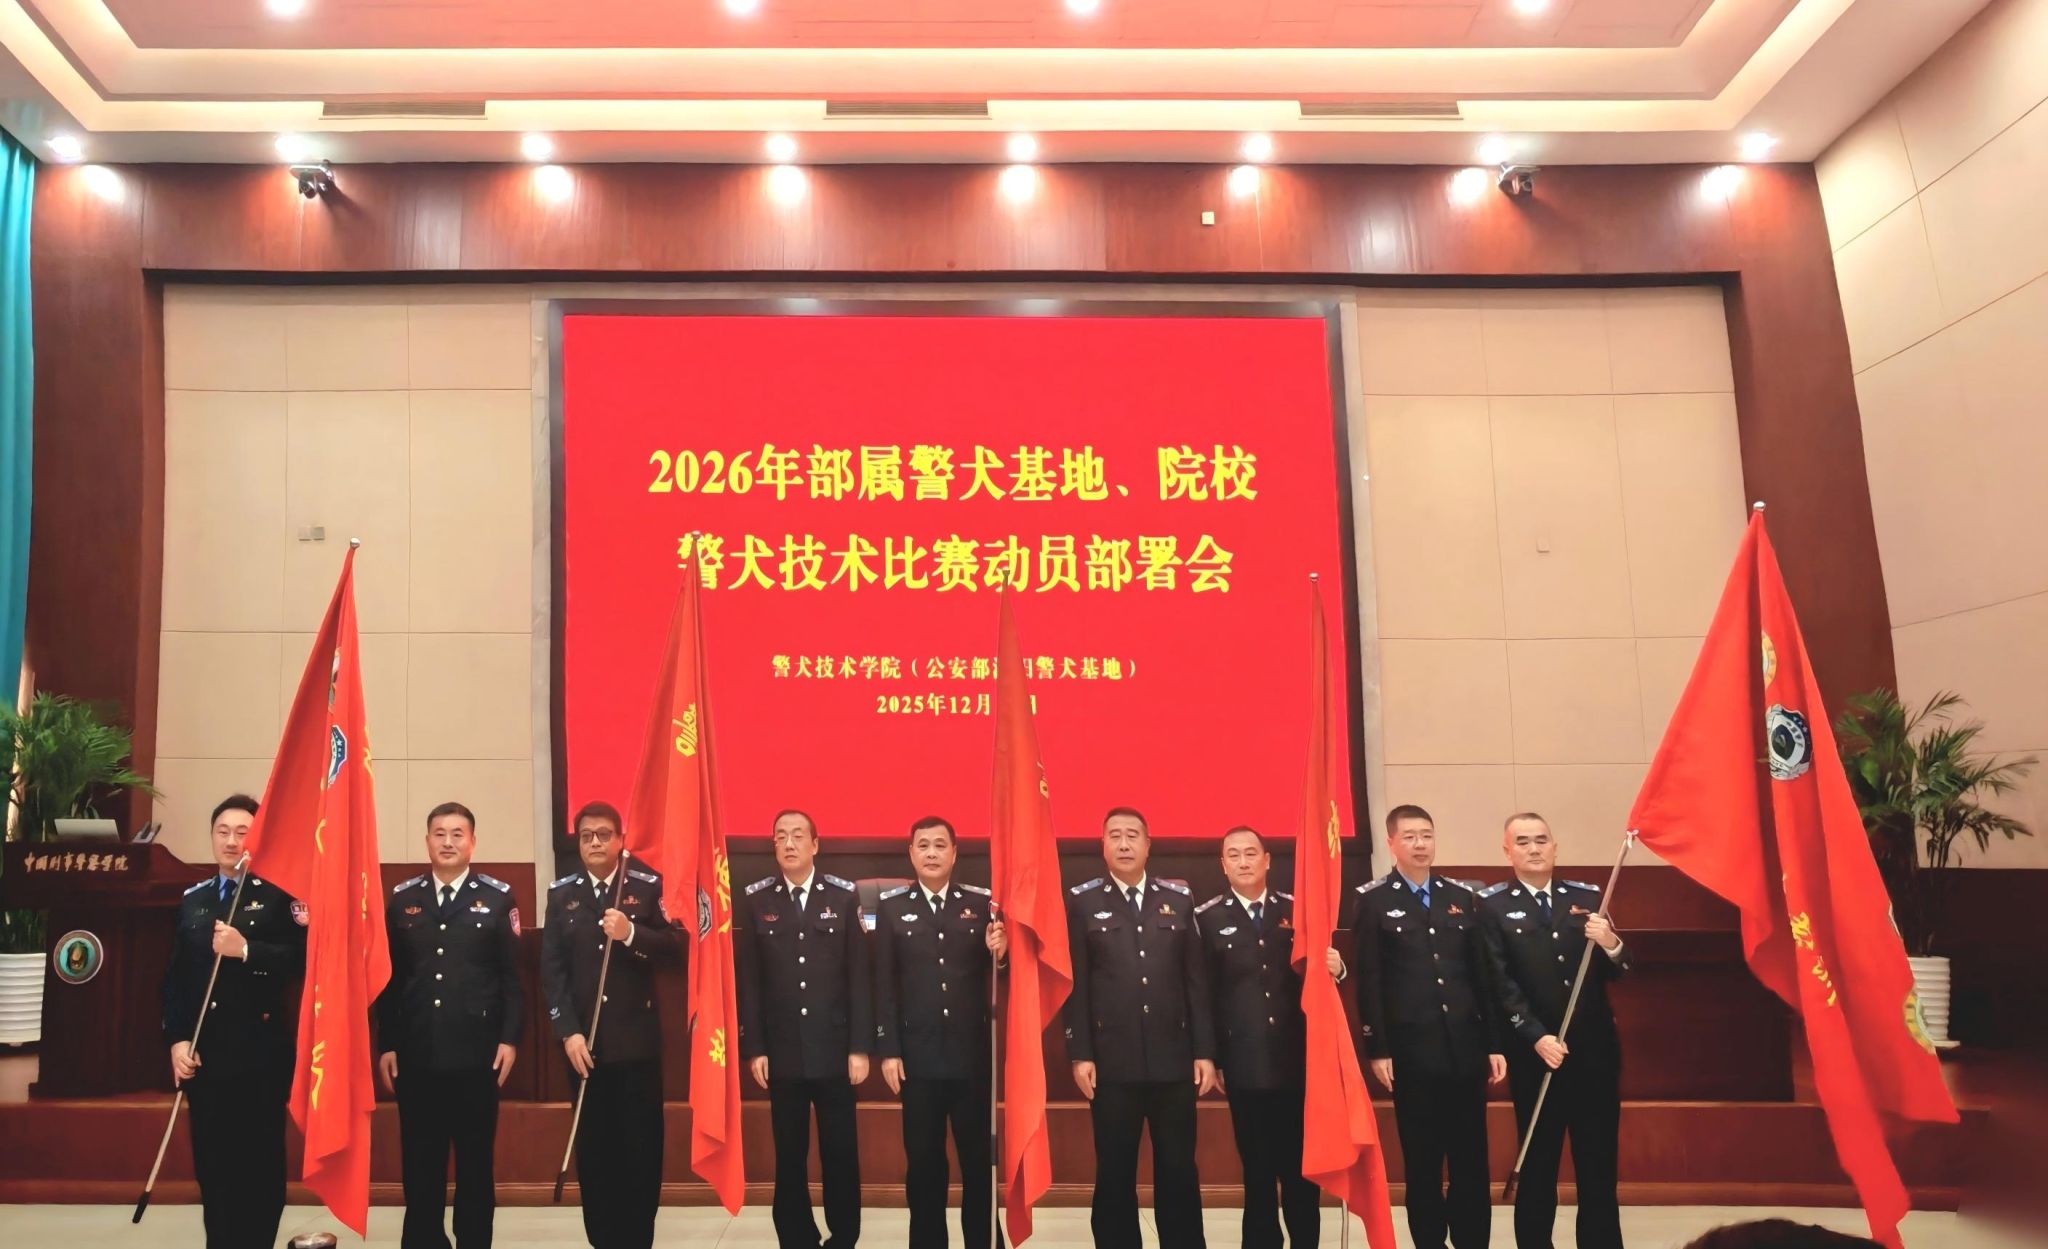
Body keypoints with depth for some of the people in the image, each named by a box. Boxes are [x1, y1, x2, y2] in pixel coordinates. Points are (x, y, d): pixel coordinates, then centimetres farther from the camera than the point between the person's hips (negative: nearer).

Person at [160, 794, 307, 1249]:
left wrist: (246, 950, -24)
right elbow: (175, 978, 9)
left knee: (260, 1164, 1)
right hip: (203, 1054, 5)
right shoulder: (193, 899, 12)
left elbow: (301, 958, -16)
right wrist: (176, 1040, -1)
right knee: (211, 1164, 10)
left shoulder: (279, 893, -4)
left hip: (260, 1052, -5)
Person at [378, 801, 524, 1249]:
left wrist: (509, 1038, -8)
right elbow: (389, 977, 7)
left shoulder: (497, 897, 1)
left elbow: (512, 976, -1)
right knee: (419, 1165, 9)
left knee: (475, 1162, 8)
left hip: (476, 1053, -2)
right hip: (415, 1055, 2)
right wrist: (386, 1044, 3)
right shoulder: (402, 900, 8)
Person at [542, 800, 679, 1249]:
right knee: (592, 1147, 6)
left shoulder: (647, 886, 1)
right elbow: (552, 969, 1)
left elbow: (673, 950, -4)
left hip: (636, 1038, -1)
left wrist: (631, 934, -21)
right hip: (584, 1040, 1)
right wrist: (567, 1031, -8)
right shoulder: (561, 894, 6)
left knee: (642, 1146, 1)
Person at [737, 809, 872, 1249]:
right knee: (789, 1155, 8)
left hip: (835, 1049, 0)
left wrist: (860, 1046, -4)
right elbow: (748, 979, 1)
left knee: (841, 1152, 6)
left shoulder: (844, 896, 0)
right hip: (782, 1050, 0)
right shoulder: (754, 899, 1)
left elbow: (859, 976, -1)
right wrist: (753, 1048, -3)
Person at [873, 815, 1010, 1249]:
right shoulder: (891, 907, 3)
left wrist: (998, 953, -18)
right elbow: (884, 984, 1)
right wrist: (888, 1050, -3)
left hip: (973, 1055, 0)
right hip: (919, 1055, 0)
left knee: (979, 1158, 8)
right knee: (923, 1161, 9)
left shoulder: (982, 903, 3)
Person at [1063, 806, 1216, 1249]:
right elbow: (1075, 984, 0)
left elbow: (1197, 980, 7)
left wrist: (1205, 1051, 3)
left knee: (1179, 1172, 6)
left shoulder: (1179, 899, 10)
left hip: (1175, 1059, 2)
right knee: (1115, 1174, 5)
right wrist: (1080, 1054, -6)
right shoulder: (1082, 901, 4)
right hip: (1112, 1062, -2)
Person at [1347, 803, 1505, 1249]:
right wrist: (1377, 1050, -8)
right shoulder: (1372, 900, 0)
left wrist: (1495, 1044, 6)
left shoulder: (1463, 897, 11)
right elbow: (1368, 980, -4)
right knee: (1422, 1163, 5)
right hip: (1411, 1051, -3)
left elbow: (1483, 974, 9)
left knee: (1472, 1161, 7)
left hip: (1466, 1048, 3)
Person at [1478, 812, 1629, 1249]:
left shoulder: (1588, 897, 8)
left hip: (1595, 1050, 3)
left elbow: (1615, 973, 7)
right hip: (1535, 1055, -3)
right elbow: (1501, 984, -9)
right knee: (1537, 1166, 5)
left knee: (1599, 1164, 9)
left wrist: (1612, 945, -14)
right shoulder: (1491, 905, -2)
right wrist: (1536, 1037, -18)